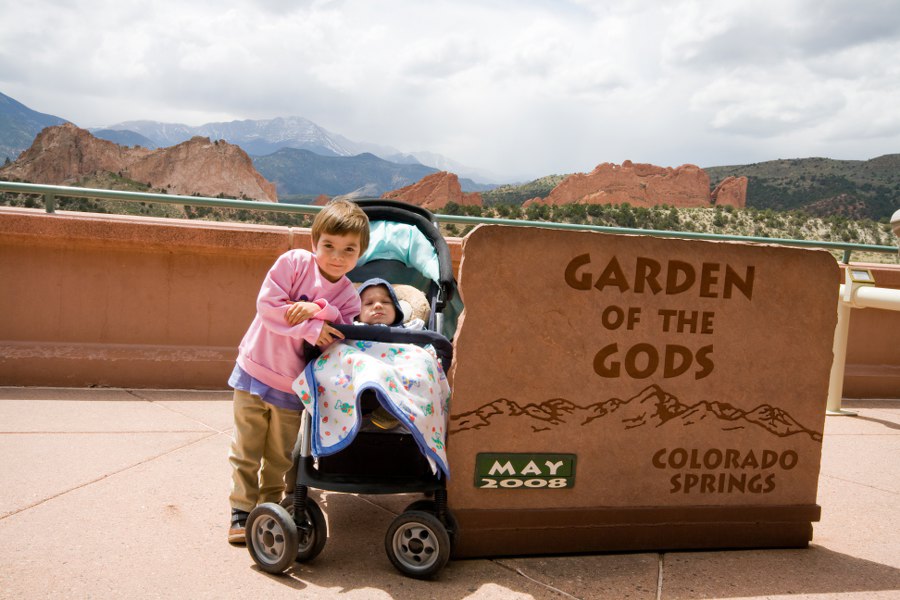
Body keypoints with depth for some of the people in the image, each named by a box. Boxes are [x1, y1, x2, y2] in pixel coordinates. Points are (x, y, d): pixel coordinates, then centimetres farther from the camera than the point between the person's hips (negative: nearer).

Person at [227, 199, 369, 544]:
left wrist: (319, 310, -32)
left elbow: (339, 338, -18)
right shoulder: (294, 262, -12)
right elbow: (267, 303, -21)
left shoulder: (348, 298, -5)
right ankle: (242, 511, 24)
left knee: (280, 457, 14)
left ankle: (270, 510, 32)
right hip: (255, 369, -1)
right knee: (245, 451, 9)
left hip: (293, 386, 2)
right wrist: (309, 327, -28)